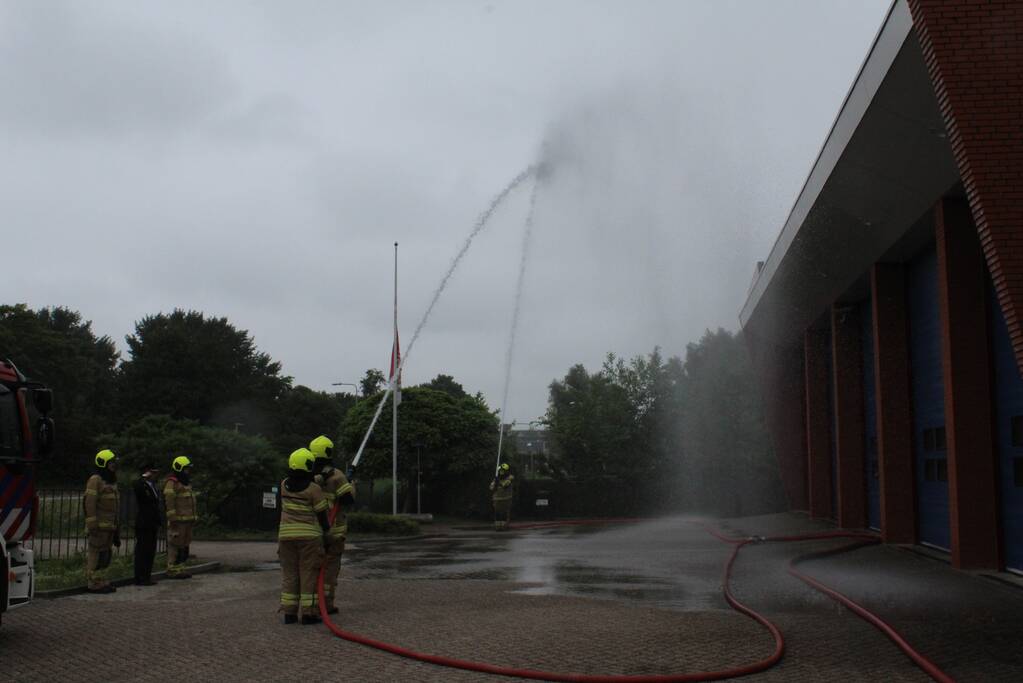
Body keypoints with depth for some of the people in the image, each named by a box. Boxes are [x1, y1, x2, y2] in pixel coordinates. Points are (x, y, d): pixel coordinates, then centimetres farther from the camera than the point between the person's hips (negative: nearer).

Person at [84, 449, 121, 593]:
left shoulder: (111, 481, 17)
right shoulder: (95, 481, -11)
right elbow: (89, 504, -17)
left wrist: (117, 528, 21)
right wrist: (92, 526, -21)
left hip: (110, 526, 9)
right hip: (99, 526, -9)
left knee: (105, 555, 12)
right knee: (97, 554, -6)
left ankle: (101, 582, 18)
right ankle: (95, 584, -3)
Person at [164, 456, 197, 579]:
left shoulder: (186, 482, 19)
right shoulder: (172, 483, -11)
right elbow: (169, 502, -17)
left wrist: (193, 518, 20)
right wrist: (173, 519, -21)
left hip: (187, 520, 9)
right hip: (177, 520, -9)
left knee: (184, 545, 10)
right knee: (175, 545, -7)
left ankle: (180, 569, 15)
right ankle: (172, 570, -5)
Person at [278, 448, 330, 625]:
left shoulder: (284, 485, 2)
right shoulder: (313, 489, -11)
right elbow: (322, 515, -5)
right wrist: (327, 534, 8)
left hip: (286, 535, 4)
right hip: (309, 536, -4)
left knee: (289, 574, 9)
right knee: (309, 575, 0)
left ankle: (289, 613, 9)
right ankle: (308, 613, -1)